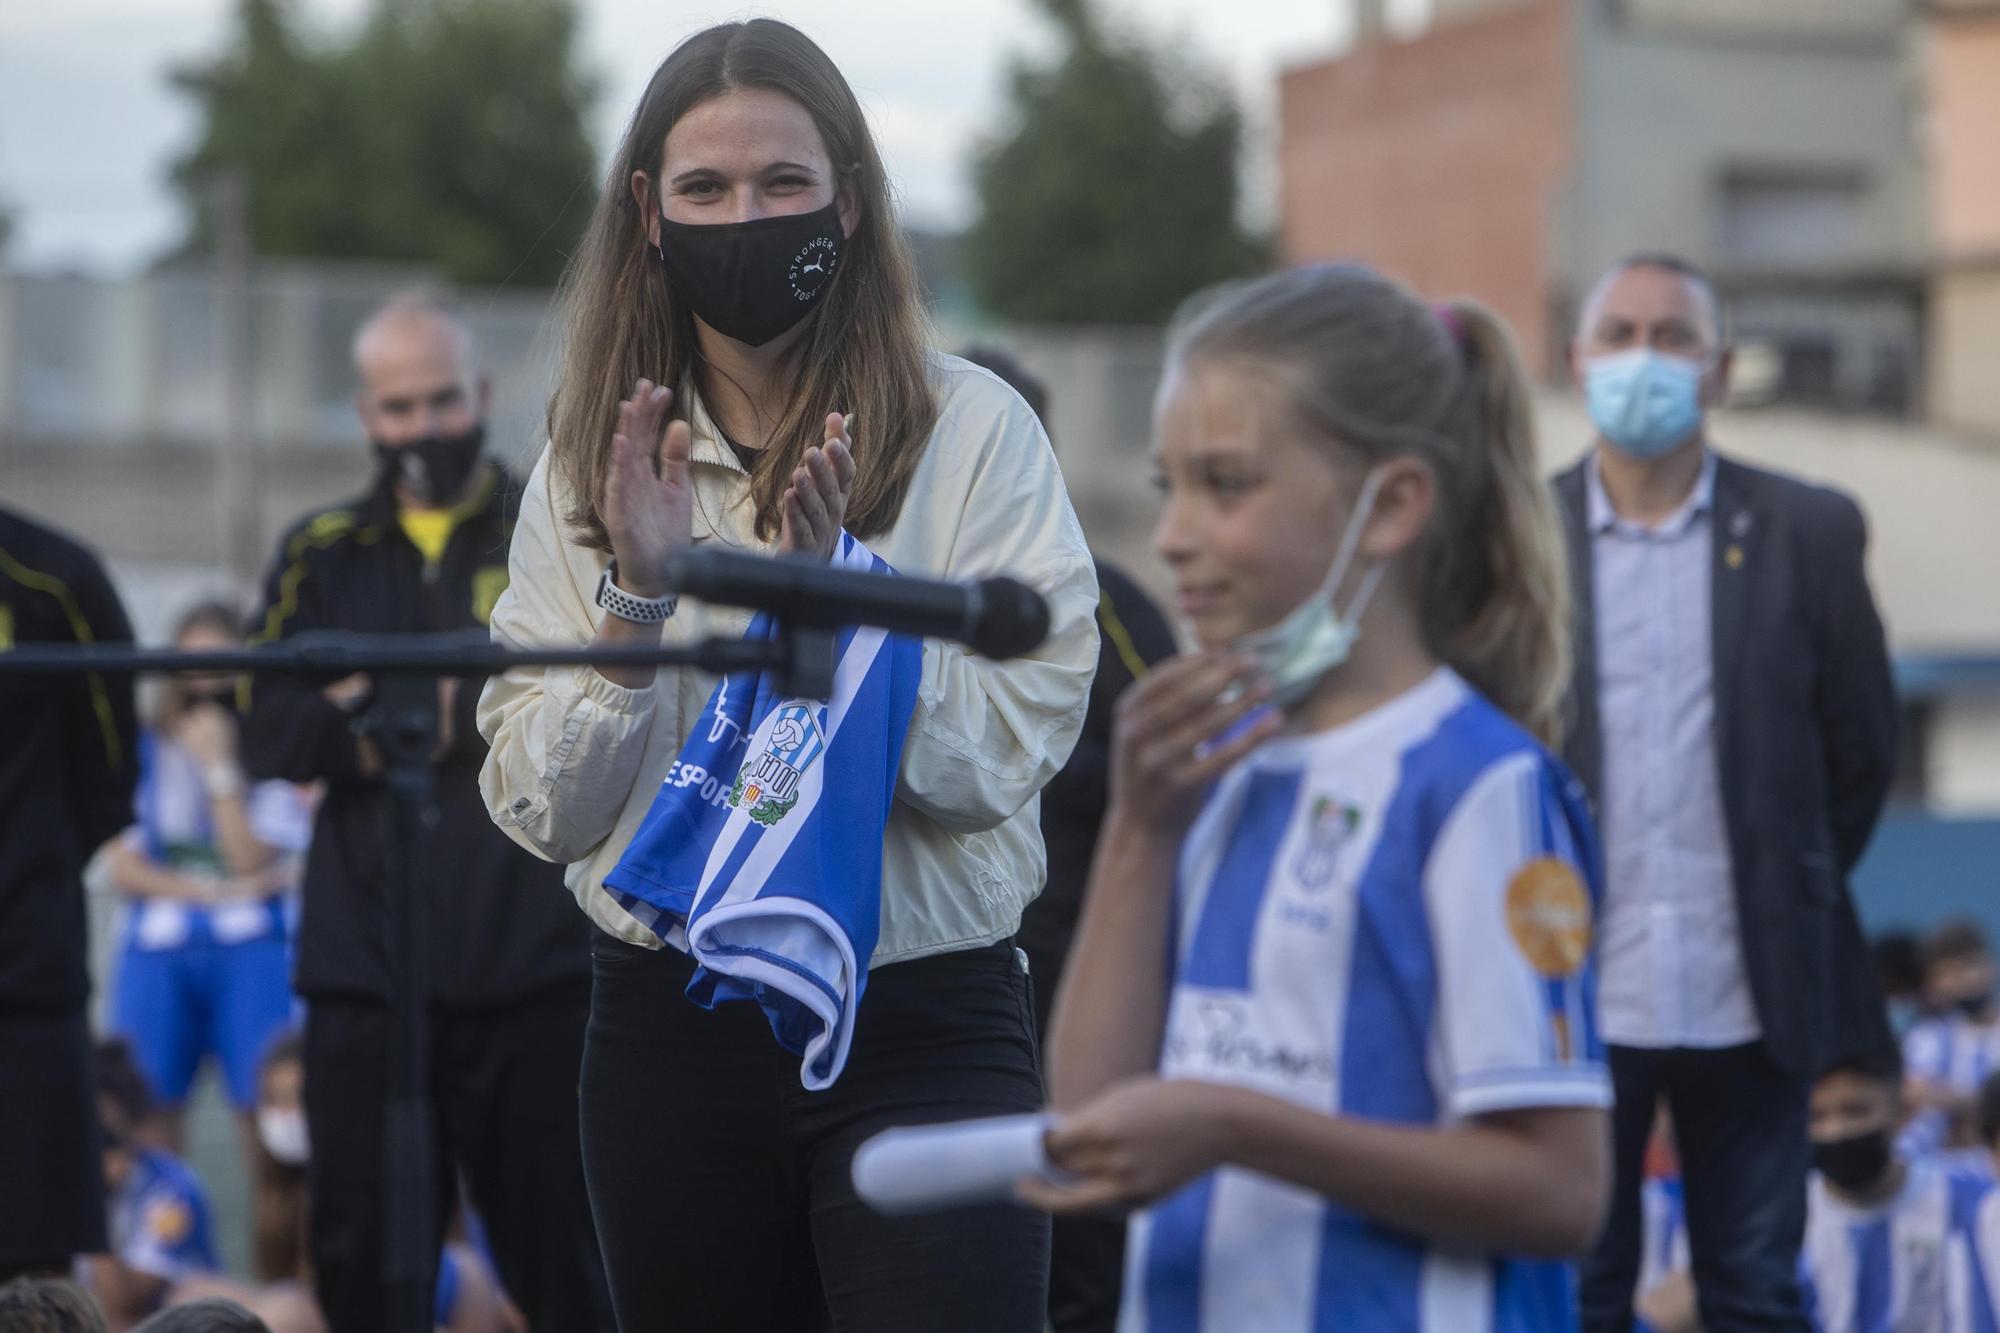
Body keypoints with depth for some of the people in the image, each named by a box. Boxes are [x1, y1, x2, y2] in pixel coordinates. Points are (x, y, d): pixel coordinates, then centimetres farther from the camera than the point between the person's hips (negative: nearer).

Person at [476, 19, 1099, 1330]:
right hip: (670, 1033, 3)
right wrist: (637, 601, -11)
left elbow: (1007, 752, -8)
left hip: (924, 1034, -3)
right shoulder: (590, 461, 7)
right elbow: (542, 808, 2)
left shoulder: (974, 428, -3)